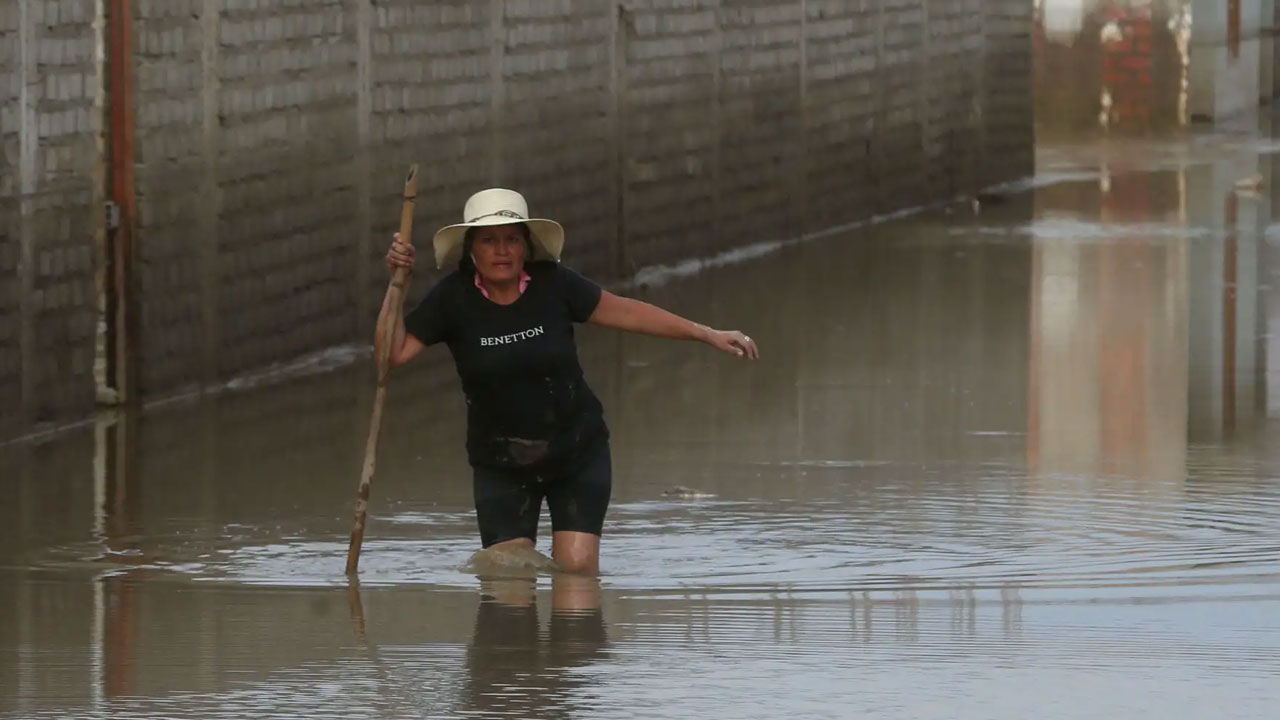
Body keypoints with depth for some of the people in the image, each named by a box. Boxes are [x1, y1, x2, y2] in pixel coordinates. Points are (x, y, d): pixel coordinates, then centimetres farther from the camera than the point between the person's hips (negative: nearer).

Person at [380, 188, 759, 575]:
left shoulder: (553, 285, -9)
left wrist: (707, 334, 1)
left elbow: (624, 312, 1)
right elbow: (394, 352, -12)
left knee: (578, 568, -11)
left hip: (578, 452, 0)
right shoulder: (453, 299, -10)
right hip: (501, 464, 0)